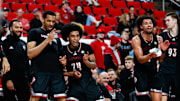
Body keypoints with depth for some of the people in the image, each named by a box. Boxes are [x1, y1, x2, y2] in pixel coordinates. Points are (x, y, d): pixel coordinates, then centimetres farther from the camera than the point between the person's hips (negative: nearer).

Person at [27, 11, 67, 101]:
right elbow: (30, 54, -6)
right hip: (40, 72, -5)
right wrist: (47, 40, -12)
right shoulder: (35, 32, 7)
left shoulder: (56, 36, 24)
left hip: (57, 72, 5)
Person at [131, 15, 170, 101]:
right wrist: (150, 56, -38)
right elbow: (140, 59, -18)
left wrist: (163, 50, -15)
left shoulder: (157, 39, 4)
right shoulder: (136, 40, -9)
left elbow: (160, 59, 6)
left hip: (154, 73, 4)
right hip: (141, 74, -4)